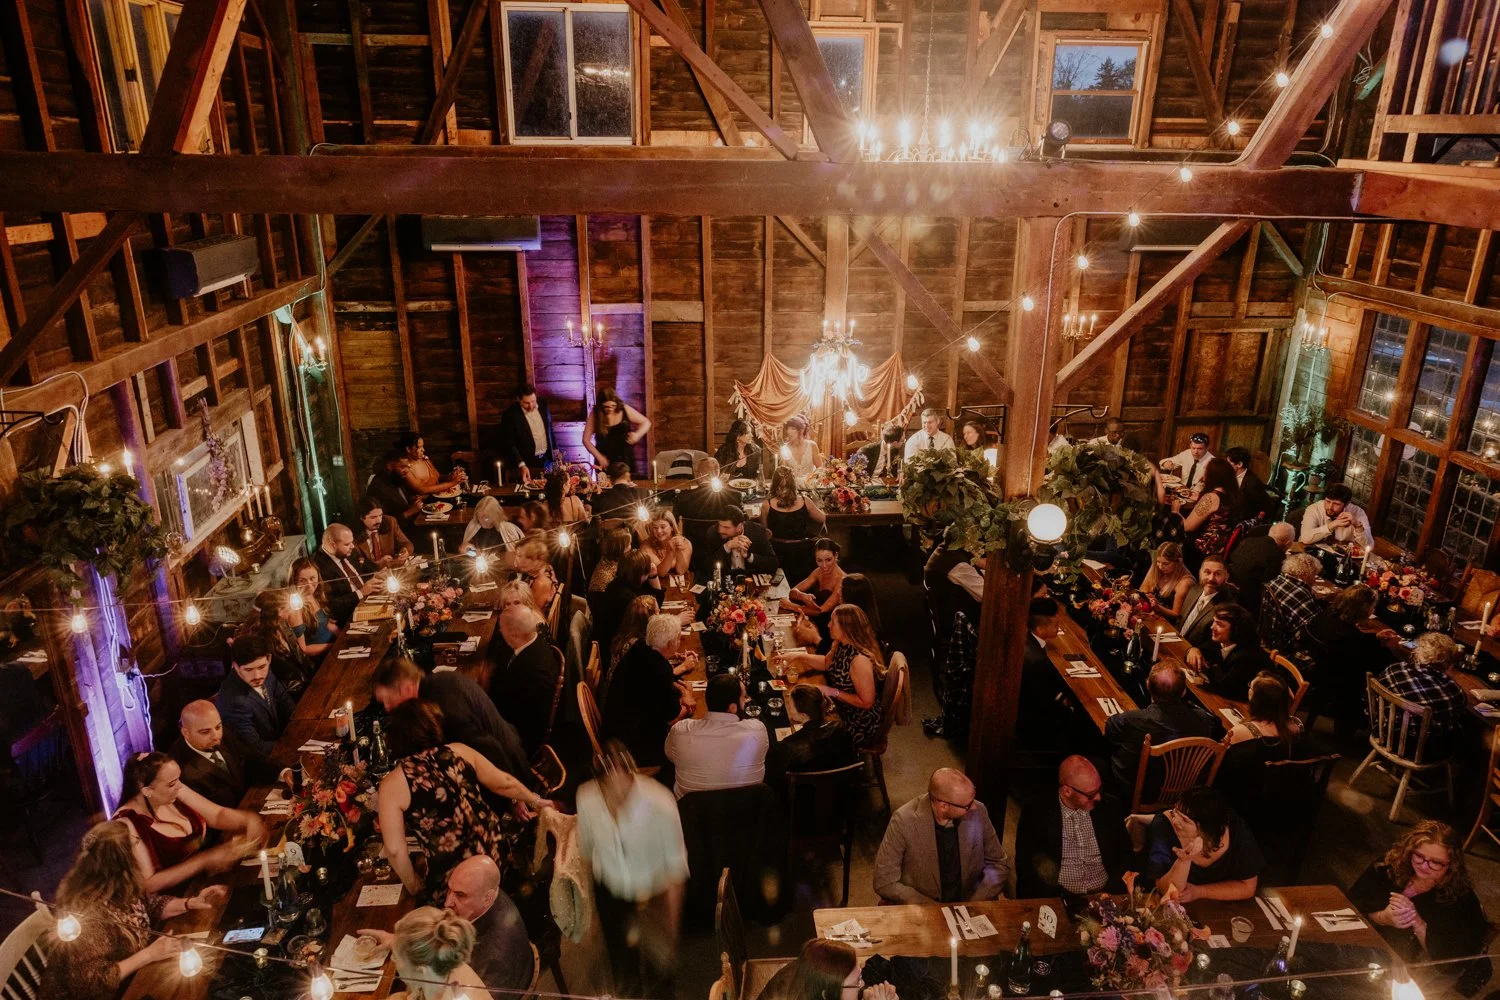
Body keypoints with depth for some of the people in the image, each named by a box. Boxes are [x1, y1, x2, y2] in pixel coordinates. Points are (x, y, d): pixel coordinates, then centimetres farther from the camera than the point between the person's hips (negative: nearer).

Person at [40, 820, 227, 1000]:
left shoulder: (119, 887, -8)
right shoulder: (86, 915, -30)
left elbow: (151, 904, 11)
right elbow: (91, 985, -27)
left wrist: (192, 903, -4)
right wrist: (148, 955, -25)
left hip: (127, 982, 7)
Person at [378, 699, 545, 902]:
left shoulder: (392, 785, -11)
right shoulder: (458, 750, -1)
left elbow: (395, 849, -10)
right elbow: (504, 783, 8)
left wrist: (414, 887, 6)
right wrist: (534, 800, 25)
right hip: (493, 852, 4)